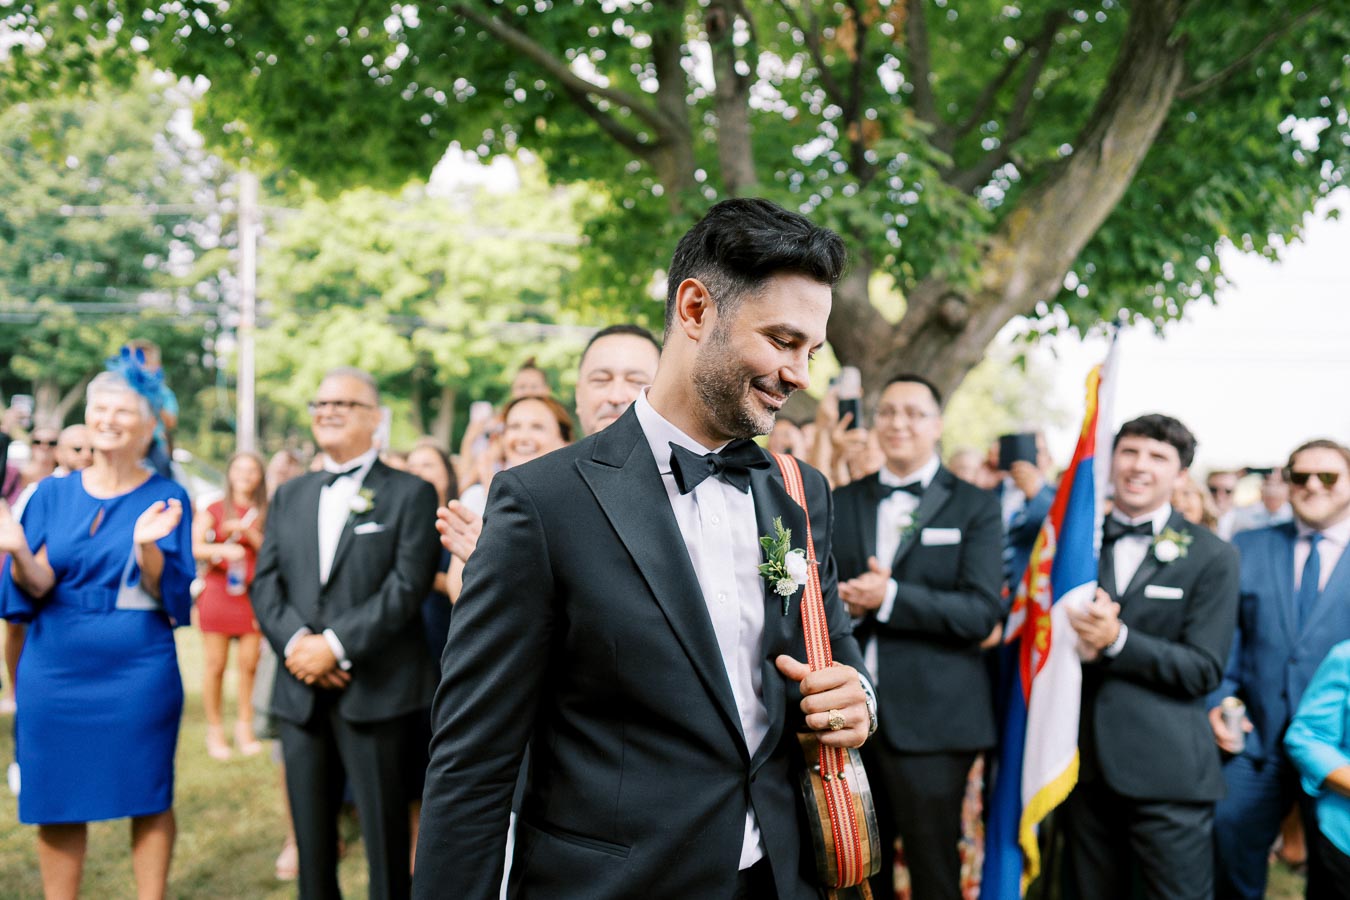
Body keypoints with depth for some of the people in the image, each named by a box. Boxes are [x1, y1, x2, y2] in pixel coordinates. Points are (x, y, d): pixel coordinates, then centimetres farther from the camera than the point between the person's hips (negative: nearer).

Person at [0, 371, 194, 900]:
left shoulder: (166, 499, -2)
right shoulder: (53, 494, 6)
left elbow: (169, 594, -9)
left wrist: (146, 545, -27)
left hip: (139, 673, -2)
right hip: (56, 673, 3)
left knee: (147, 798, 4)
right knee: (56, 800, 7)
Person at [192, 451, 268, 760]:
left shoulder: (264, 512, 10)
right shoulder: (214, 509, 4)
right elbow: (194, 547, -6)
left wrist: (248, 533, -11)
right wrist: (223, 549, -23)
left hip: (253, 593, 2)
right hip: (218, 591, -1)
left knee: (249, 664, -1)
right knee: (215, 664, 0)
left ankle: (245, 727, 10)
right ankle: (215, 730, 9)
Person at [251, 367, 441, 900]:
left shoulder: (410, 493, 0)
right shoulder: (289, 496, 16)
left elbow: (408, 586, -11)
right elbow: (265, 583, 8)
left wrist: (335, 644, -16)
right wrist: (296, 641, -10)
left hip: (377, 691, -5)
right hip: (301, 691, 5)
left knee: (385, 837, 2)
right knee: (311, 836, 11)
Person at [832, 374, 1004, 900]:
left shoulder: (974, 508, 1)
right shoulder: (842, 503, 12)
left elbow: (983, 613, -10)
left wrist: (889, 597, -19)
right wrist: (846, 603, -13)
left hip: (931, 719, -3)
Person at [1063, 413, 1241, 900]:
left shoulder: (1212, 557, -2)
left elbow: (1205, 670, -8)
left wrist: (1117, 640, -21)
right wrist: (1072, 642, -13)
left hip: (1167, 772, -3)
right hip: (1086, 765, 4)